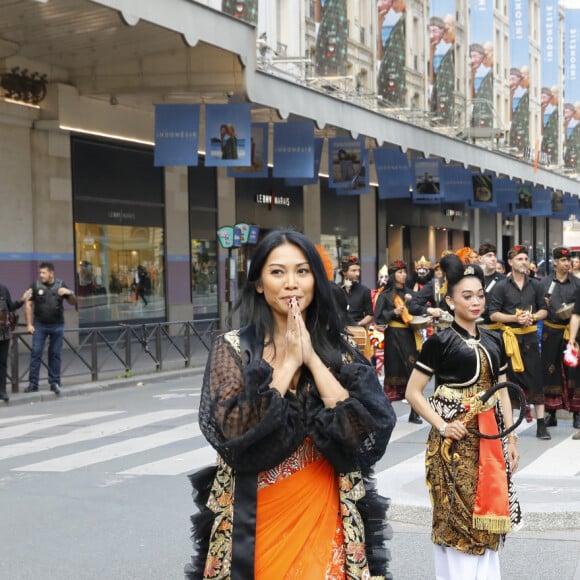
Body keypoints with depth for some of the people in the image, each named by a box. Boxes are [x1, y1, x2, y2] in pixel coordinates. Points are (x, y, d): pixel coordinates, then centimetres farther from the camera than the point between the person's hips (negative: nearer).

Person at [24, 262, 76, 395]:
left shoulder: (61, 285, 3)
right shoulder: (36, 286, -2)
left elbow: (73, 303, 9)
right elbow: (28, 304, 0)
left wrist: (70, 293, -13)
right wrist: (29, 324, -5)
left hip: (57, 326, 1)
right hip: (40, 325, -1)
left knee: (55, 354, 6)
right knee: (35, 353, -4)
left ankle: (55, 383, 13)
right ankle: (33, 384, 0)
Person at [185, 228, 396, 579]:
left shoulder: (339, 348, 2)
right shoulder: (232, 348, -4)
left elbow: (367, 429, -11)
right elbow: (237, 431, -17)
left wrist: (312, 359, -13)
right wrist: (288, 362, -15)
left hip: (324, 515, 2)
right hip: (258, 520, -2)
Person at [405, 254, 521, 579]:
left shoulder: (493, 341, 9)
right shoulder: (440, 342, -7)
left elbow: (503, 393, 13)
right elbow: (413, 392, -7)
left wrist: (511, 439, 10)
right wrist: (441, 426, -15)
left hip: (490, 438, 5)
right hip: (455, 440, -5)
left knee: (487, 513, 10)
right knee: (456, 515, -1)